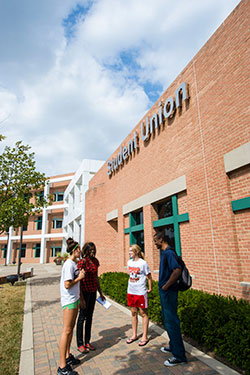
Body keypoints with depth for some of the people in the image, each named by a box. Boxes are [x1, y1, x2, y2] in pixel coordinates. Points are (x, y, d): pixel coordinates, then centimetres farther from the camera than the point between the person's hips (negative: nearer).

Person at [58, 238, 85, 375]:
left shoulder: (73, 263, 9)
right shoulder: (69, 264, -21)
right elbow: (67, 285, -25)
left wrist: (80, 275, 3)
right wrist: (79, 278, -15)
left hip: (74, 299, 10)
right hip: (69, 300, -10)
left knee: (71, 328, 18)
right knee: (67, 330, -1)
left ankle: (67, 356, 33)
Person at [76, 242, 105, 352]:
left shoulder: (95, 261, 6)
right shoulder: (82, 262, -15)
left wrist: (100, 292, 18)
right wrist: (81, 297, -19)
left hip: (93, 291, 7)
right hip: (84, 291, -7)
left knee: (89, 317, 15)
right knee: (82, 317, 5)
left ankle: (87, 342, 28)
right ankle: (80, 344, 19)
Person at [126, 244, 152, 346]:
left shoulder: (143, 263, -14)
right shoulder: (129, 262, 3)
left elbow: (149, 276, -6)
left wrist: (150, 289, -2)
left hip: (141, 292, -6)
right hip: (131, 292, 6)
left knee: (143, 313, 6)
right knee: (133, 313, 15)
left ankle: (145, 337, 19)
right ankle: (134, 335, 29)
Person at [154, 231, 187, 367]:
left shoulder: (169, 252, -20)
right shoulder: (164, 252, 11)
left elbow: (177, 270, -33)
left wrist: (165, 286, -24)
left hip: (169, 292, -10)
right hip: (164, 291, 10)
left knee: (171, 321, -1)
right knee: (167, 319, 21)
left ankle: (179, 355, 12)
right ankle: (173, 346, 37)